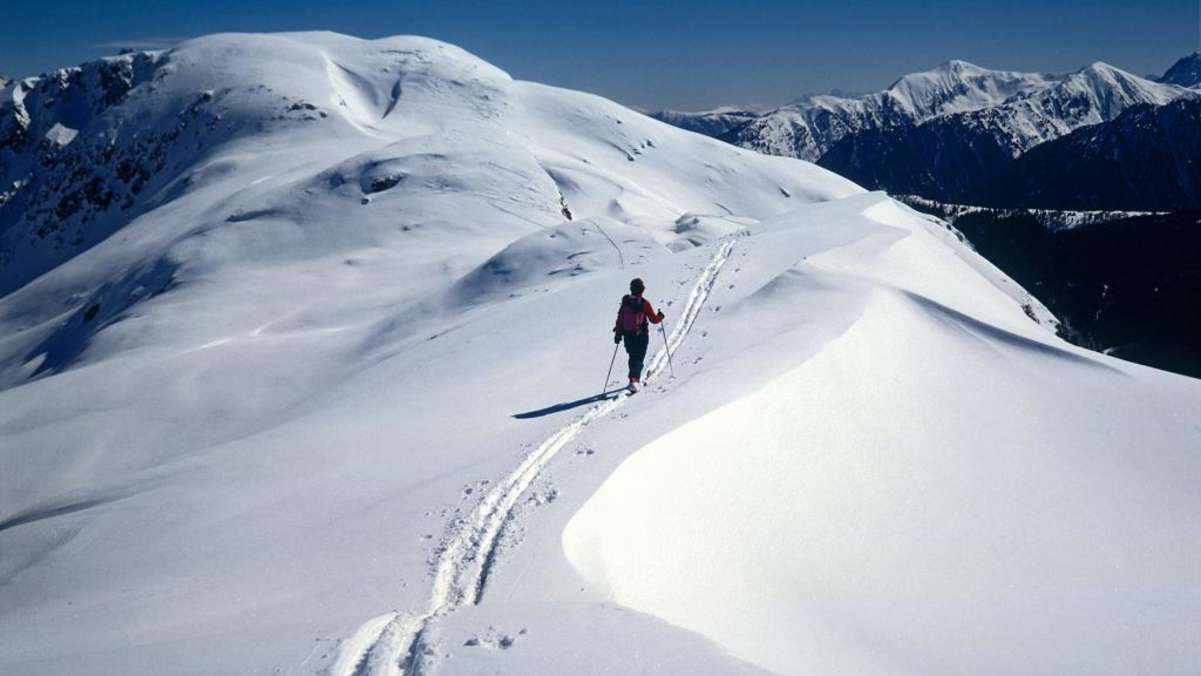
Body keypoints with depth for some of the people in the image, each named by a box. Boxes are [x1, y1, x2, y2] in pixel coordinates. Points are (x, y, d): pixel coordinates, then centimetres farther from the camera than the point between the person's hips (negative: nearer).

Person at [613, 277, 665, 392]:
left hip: (628, 335, 4)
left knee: (633, 357, 22)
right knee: (638, 358, -3)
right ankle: (633, 380, -21)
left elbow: (620, 318, 1)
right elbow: (654, 319, -6)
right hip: (641, 335, -4)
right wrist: (660, 316, 15)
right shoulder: (644, 303, -13)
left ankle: (636, 377, 36)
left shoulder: (625, 302, -2)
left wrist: (618, 333, 10)